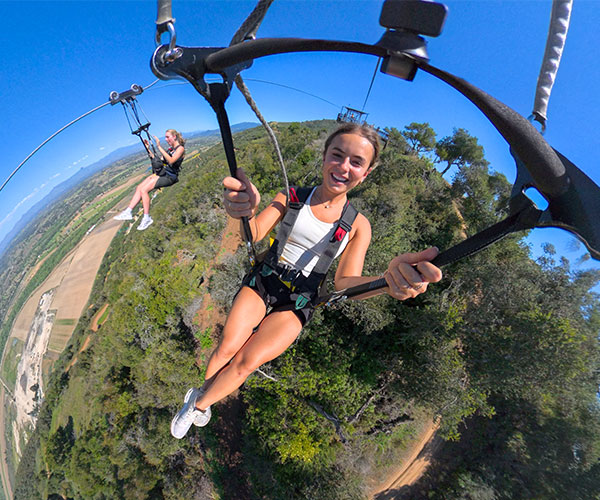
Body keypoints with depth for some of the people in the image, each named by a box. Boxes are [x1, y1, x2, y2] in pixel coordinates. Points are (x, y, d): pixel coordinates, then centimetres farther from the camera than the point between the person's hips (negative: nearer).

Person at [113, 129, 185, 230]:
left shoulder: (180, 148, -6)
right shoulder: (169, 149, 21)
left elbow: (171, 161, -23)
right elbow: (158, 161, 20)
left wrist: (159, 147, -24)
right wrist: (149, 149, 12)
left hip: (170, 176, -8)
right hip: (161, 172, 8)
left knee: (144, 190, -20)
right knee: (139, 187, -6)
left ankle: (147, 218, -12)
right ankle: (128, 212, -7)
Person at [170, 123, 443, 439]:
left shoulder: (358, 226, -6)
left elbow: (345, 283, -16)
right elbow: (254, 234, -16)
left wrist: (388, 280, -39)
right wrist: (245, 211, -41)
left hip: (297, 302, 0)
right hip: (263, 280, 1)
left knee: (247, 362, -12)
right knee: (228, 347, -14)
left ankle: (199, 403, 18)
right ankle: (204, 392, 19)